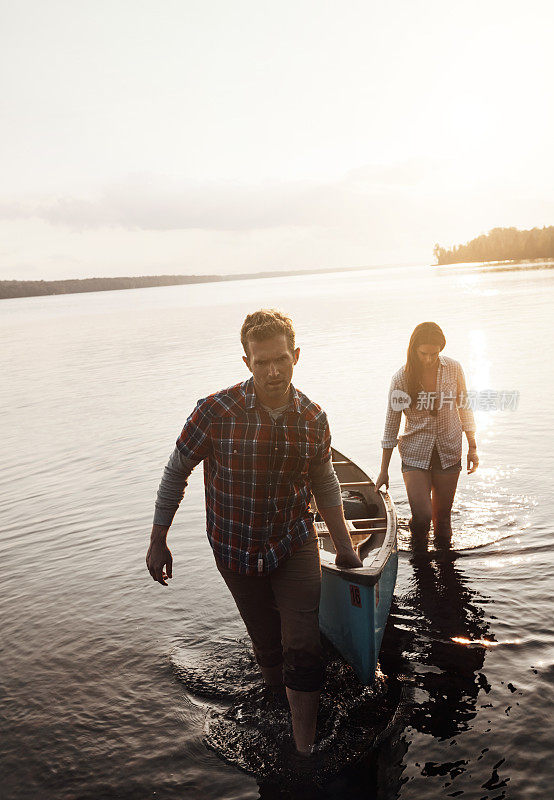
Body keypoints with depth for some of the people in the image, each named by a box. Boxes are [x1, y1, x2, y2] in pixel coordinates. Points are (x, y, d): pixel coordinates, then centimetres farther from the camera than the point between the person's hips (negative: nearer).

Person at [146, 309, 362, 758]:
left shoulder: (313, 419, -11)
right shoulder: (216, 411, -21)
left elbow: (324, 484, 6)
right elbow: (176, 472, -7)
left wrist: (344, 545, 8)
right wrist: (158, 541, -4)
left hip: (294, 544, 1)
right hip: (236, 549, -1)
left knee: (302, 646, -4)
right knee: (266, 643, 16)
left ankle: (305, 748, 16)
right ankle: (276, 702, 47)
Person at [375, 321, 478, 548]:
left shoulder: (453, 369, -6)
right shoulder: (401, 378, -11)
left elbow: (464, 408, 8)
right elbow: (391, 424, -4)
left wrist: (472, 448, 10)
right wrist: (384, 470, -1)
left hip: (449, 452, 2)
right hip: (415, 453, -2)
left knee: (442, 516, 9)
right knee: (421, 516, -11)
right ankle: (419, 555, 19)